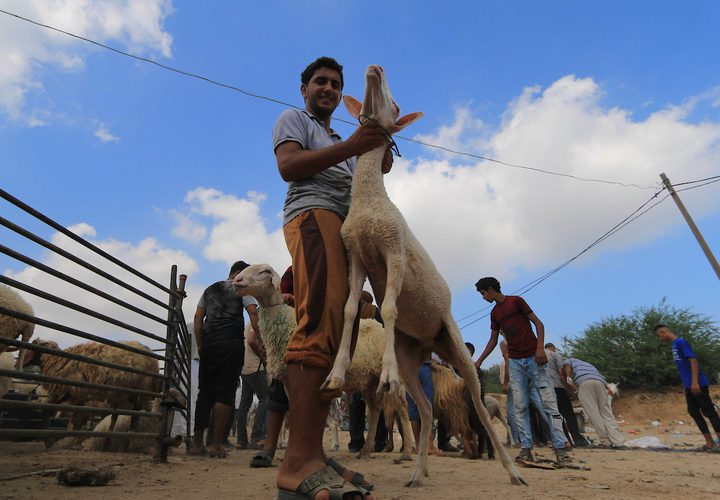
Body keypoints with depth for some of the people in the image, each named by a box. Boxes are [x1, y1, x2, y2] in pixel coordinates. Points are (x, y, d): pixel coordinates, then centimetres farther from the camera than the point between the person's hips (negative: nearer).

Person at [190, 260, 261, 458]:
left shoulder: (210, 289, 23)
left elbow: (198, 318, 17)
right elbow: (253, 313, -7)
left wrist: (199, 344, 17)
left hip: (208, 343, 5)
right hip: (231, 343, -5)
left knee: (205, 391, 10)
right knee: (225, 392, -3)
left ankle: (197, 443, 13)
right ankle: (216, 445, -2)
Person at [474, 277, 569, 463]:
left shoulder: (516, 301, -3)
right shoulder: (494, 313, 13)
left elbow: (538, 323, -5)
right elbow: (493, 340, 18)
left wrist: (540, 347, -18)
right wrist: (479, 361, 14)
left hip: (533, 358, -5)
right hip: (514, 362, 5)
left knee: (549, 402, -5)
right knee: (520, 406, -1)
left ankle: (560, 448, -2)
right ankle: (526, 448, 2)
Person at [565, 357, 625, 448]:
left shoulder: (570, 360, 30)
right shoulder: (587, 364, 44)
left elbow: (567, 367, 5)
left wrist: (568, 380, -6)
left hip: (583, 382, -5)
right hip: (600, 382, 5)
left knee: (593, 414, -3)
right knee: (607, 413, 6)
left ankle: (606, 442, -4)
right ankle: (618, 441, -2)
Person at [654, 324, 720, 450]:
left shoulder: (681, 342, -14)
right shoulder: (675, 345, 14)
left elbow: (693, 360, -21)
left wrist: (694, 382, -24)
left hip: (698, 384, -9)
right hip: (689, 386, 9)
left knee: (708, 411, -5)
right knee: (693, 412, 9)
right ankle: (709, 442, 15)